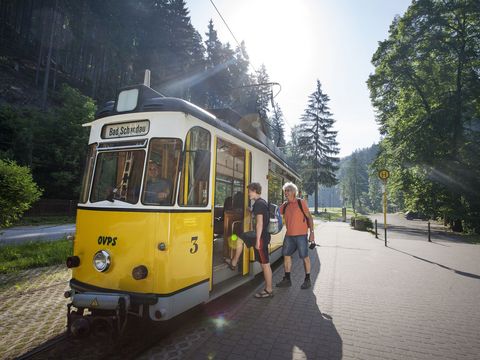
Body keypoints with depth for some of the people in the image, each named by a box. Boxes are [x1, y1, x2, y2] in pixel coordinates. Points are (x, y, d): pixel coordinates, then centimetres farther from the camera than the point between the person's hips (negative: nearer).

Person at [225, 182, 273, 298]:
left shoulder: (258, 203, -18)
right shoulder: (262, 202, 12)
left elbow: (259, 223, -23)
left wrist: (257, 240, -22)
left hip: (261, 236, -10)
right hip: (261, 234, 10)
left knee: (265, 264, -1)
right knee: (240, 238, 21)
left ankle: (269, 290, 10)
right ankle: (234, 263, 32)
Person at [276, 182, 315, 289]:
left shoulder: (301, 202, -5)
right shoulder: (285, 205, 8)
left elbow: (309, 217, -5)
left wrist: (312, 232, -10)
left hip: (301, 235, -5)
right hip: (289, 235, 6)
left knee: (304, 256, 4)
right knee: (286, 255, 9)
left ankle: (307, 280, 19)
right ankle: (287, 279, 22)